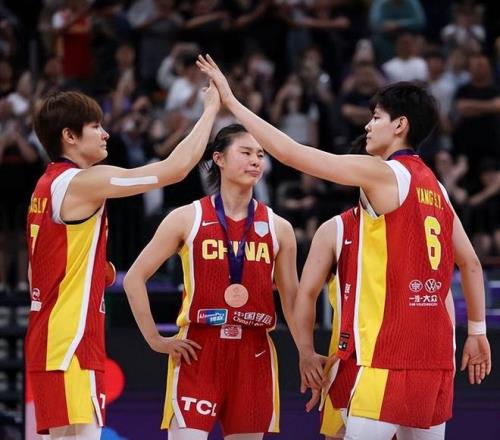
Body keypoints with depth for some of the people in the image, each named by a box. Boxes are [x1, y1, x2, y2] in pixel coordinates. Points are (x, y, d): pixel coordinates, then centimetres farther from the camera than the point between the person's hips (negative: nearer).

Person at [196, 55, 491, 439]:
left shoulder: (383, 173, -7)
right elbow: (471, 264, 18)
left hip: (390, 351, -8)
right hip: (435, 351, 8)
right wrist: (477, 331, 24)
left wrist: (231, 100, -4)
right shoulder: (435, 188, 16)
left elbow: (291, 153, -10)